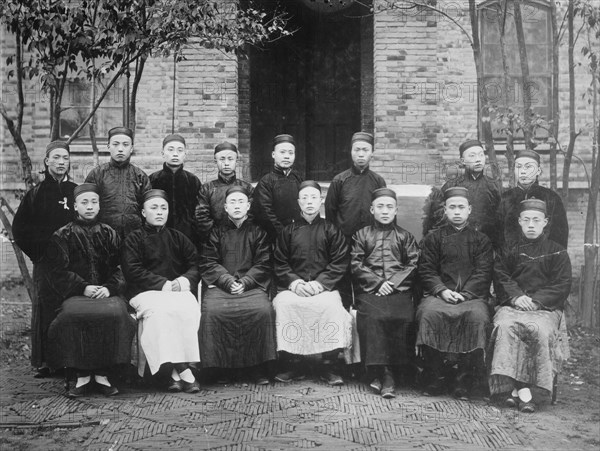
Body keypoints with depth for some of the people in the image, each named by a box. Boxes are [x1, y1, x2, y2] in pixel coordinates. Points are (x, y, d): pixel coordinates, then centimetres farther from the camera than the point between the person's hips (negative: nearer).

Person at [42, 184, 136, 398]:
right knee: (71, 316, -34)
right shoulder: (62, 236, 10)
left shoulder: (109, 234, 15)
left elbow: (120, 267, 8)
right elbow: (58, 271, 1)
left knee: (115, 314, -32)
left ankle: (102, 374, -20)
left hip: (106, 291, 1)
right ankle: (81, 375, -21)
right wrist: (83, 288, -14)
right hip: (74, 294, -1)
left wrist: (109, 287, -11)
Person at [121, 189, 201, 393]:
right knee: (159, 311, -36)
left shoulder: (178, 238, 23)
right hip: (146, 292, -2)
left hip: (178, 290, 3)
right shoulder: (134, 239, 12)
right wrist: (164, 284, -12)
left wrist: (183, 281, -9)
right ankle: (183, 371, -36)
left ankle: (176, 372, -30)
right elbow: (133, 272, -2)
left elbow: (195, 266, 14)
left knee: (188, 309, -32)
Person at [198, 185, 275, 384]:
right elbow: (208, 263, 7)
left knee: (264, 310, -30)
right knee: (212, 311, -30)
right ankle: (220, 366, -18)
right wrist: (227, 281, -9)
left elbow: (263, 264, 8)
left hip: (252, 285, 0)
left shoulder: (258, 232, 17)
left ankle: (258, 367, -19)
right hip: (219, 286, 1)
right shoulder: (216, 232, 17)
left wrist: (245, 282, -9)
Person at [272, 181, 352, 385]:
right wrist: (294, 282, -9)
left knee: (332, 306, -33)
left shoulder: (331, 231, 11)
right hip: (293, 287, 1)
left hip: (324, 288, -1)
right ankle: (292, 365, -17)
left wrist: (320, 283, -12)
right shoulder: (288, 231, 15)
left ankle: (329, 365, -17)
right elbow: (280, 263, 9)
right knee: (282, 303, -31)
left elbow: (340, 263, 2)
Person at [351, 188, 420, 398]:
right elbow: (356, 265, 8)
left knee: (404, 318, -29)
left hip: (399, 289, 0)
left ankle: (386, 372, -22)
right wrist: (377, 282, -7)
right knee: (371, 317, -31)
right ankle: (378, 370, -23)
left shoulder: (405, 236, 21)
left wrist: (393, 282, -6)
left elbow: (413, 265, 11)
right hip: (369, 290, 0)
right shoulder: (361, 235, 19)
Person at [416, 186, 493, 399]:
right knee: (429, 313, -33)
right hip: (438, 294, 0)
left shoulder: (481, 240, 16)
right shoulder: (433, 238, 16)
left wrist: (464, 293, -12)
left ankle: (465, 381, -22)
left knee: (477, 316, -33)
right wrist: (442, 290, -10)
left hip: (472, 296, 0)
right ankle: (435, 379, -21)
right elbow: (426, 270, 8)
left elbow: (483, 273, 4)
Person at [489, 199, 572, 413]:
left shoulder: (557, 252, 14)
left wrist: (536, 301, -11)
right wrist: (516, 296, -12)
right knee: (506, 326, -33)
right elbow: (501, 277, 8)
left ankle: (516, 387, -27)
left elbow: (562, 285, 4)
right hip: (512, 305, 1)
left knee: (540, 330, -35)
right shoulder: (509, 250, 19)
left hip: (546, 308, -1)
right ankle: (522, 389, -34)